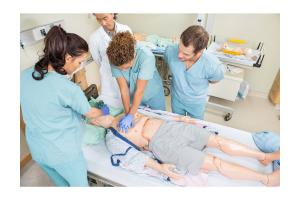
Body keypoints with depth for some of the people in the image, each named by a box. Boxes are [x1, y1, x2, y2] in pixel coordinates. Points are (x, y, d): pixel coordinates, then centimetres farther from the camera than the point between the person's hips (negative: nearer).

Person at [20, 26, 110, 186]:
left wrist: (84, 115, 7)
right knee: (80, 186, 23)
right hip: (64, 153, -6)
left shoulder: (25, 75, -10)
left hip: (37, 149, 6)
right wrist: (104, 111, 11)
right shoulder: (69, 88, -30)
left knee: (62, 185, 31)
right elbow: (91, 114, -11)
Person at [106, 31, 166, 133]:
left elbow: (139, 91, -32)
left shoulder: (147, 57, -37)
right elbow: (123, 89, -21)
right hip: (134, 97, 3)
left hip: (153, 95, -2)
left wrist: (131, 115, -29)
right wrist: (127, 114, -21)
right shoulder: (115, 59, -26)